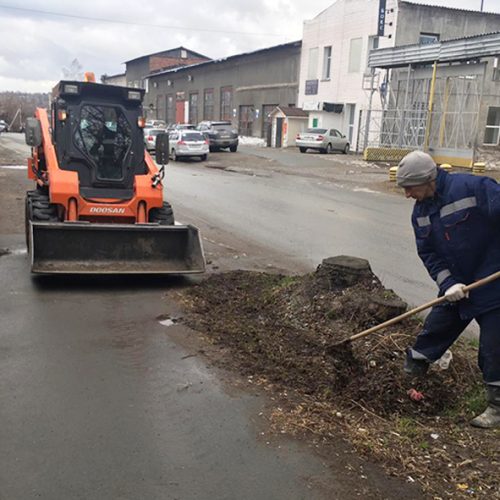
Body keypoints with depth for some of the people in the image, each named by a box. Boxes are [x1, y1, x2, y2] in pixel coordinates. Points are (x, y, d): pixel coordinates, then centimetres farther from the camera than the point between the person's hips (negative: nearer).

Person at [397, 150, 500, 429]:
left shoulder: (472, 187, -22)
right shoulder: (421, 211, 2)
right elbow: (428, 253, 2)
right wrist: (448, 283, -14)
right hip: (457, 286, 7)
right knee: (434, 331, 15)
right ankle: (411, 374, 37)